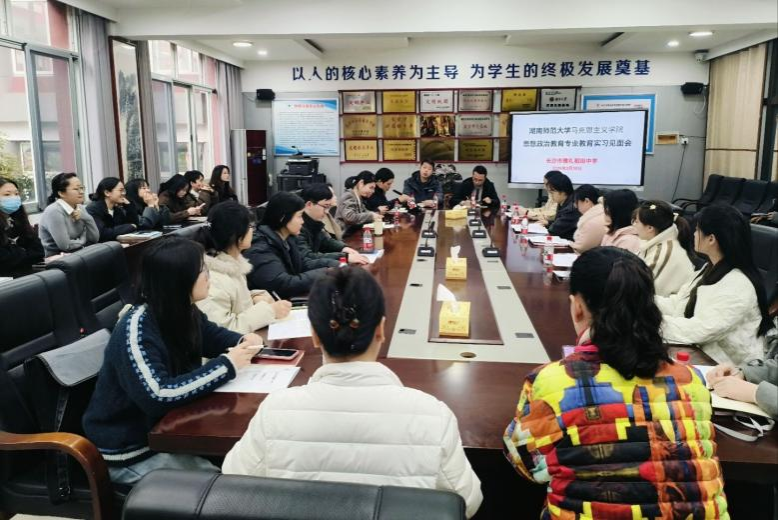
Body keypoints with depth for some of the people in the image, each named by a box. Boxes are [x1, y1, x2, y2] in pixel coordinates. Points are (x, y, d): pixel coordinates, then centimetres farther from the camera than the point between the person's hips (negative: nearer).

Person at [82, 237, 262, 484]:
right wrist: (227, 365, -30)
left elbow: (214, 336, 13)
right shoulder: (136, 329, -28)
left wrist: (244, 341, -10)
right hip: (129, 448, -7)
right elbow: (157, 396, -36)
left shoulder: (183, 311, -4)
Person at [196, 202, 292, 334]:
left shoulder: (232, 262, 4)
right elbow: (220, 332, -26)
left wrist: (254, 298, -2)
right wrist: (269, 311, -22)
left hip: (244, 338, 8)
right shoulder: (212, 279, -23)